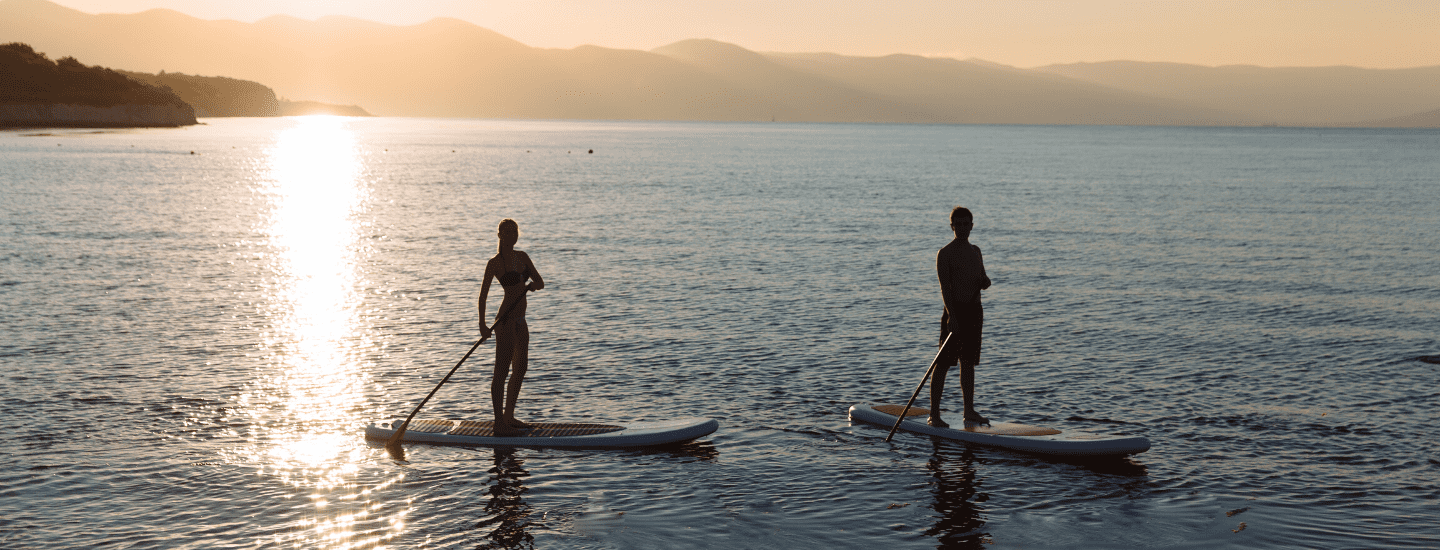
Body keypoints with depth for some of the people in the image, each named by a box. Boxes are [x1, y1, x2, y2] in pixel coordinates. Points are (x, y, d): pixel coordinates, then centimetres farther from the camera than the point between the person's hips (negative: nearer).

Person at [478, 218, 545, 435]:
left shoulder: (522, 257, 10)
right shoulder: (495, 263, -10)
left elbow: (541, 282, 8)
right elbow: (483, 294, -13)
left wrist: (533, 284, -16)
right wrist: (482, 324, -21)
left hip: (519, 319, 9)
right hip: (506, 320, -9)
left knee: (520, 369, 15)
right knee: (502, 371, -7)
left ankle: (509, 417, 27)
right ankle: (500, 424, -4)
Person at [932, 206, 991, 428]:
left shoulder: (975, 251, 14)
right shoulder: (945, 254, -7)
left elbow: (983, 281, 21)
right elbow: (945, 286, -15)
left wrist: (985, 281, -4)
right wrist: (951, 315, -26)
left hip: (975, 311, 6)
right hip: (955, 311, -6)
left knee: (968, 362, 11)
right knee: (943, 364, -6)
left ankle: (969, 411, 18)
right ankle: (934, 414, -4)